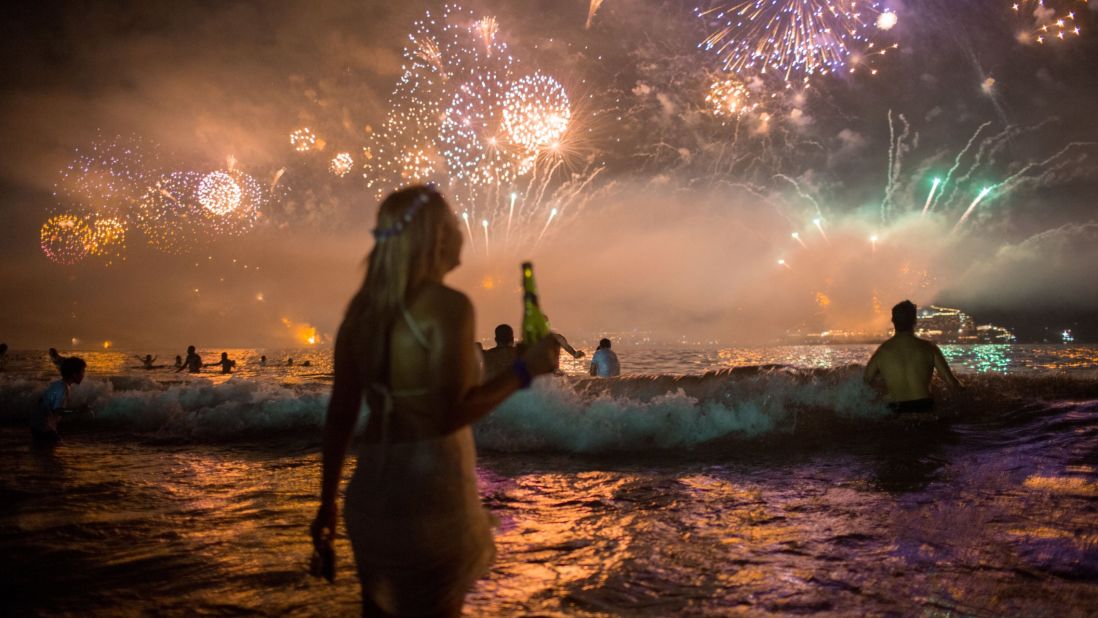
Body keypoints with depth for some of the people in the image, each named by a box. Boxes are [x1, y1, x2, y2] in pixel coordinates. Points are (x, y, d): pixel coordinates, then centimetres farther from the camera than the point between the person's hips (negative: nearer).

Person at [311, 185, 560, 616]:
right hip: (430, 488, -6)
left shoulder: (362, 306, 5)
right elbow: (448, 415, -22)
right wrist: (525, 370, -11)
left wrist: (327, 503, 14)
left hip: (371, 488, 7)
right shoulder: (447, 306, -16)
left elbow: (339, 417, 6)